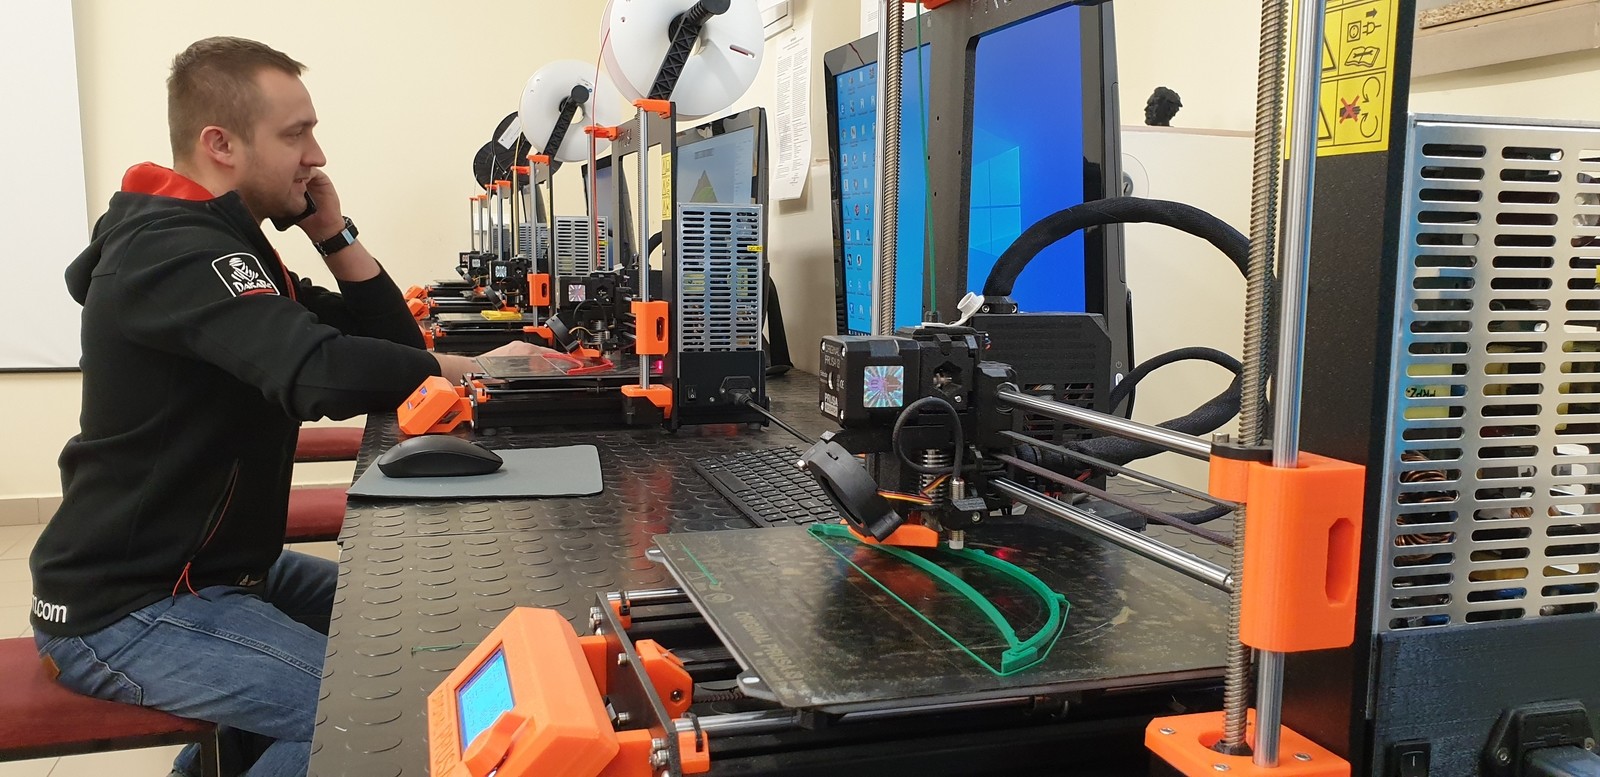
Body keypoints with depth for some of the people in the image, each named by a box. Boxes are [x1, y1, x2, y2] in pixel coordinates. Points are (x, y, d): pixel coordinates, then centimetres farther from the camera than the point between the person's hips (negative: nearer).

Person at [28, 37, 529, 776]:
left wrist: (333, 235, -4)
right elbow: (323, 373, -37)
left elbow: (385, 341, 8)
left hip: (213, 567, 10)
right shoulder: (174, 252, -21)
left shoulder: (219, 242, 12)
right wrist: (473, 367, -25)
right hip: (127, 608, -10)